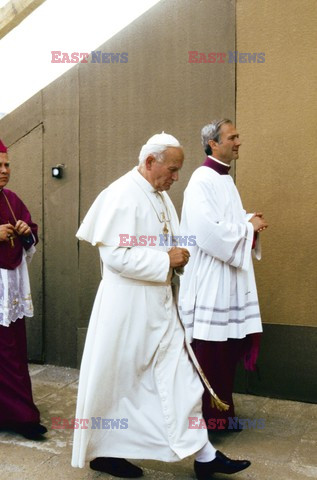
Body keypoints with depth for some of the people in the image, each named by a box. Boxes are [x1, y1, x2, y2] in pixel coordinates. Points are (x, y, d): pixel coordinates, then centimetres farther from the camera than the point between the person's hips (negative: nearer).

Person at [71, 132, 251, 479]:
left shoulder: (160, 196, 10)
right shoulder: (122, 195, -17)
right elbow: (115, 255, -24)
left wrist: (179, 256, 0)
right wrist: (166, 260, -20)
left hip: (159, 305, 8)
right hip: (128, 307, -8)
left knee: (177, 375, 9)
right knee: (118, 380, 7)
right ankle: (101, 451, 27)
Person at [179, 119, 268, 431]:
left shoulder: (225, 179, 15)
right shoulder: (202, 181, -15)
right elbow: (208, 232, -25)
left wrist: (249, 222, 1)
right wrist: (248, 226, -12)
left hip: (228, 280, 9)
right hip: (209, 282, -9)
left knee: (228, 349, 14)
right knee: (209, 353, 1)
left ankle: (221, 413, 28)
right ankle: (205, 417, 16)